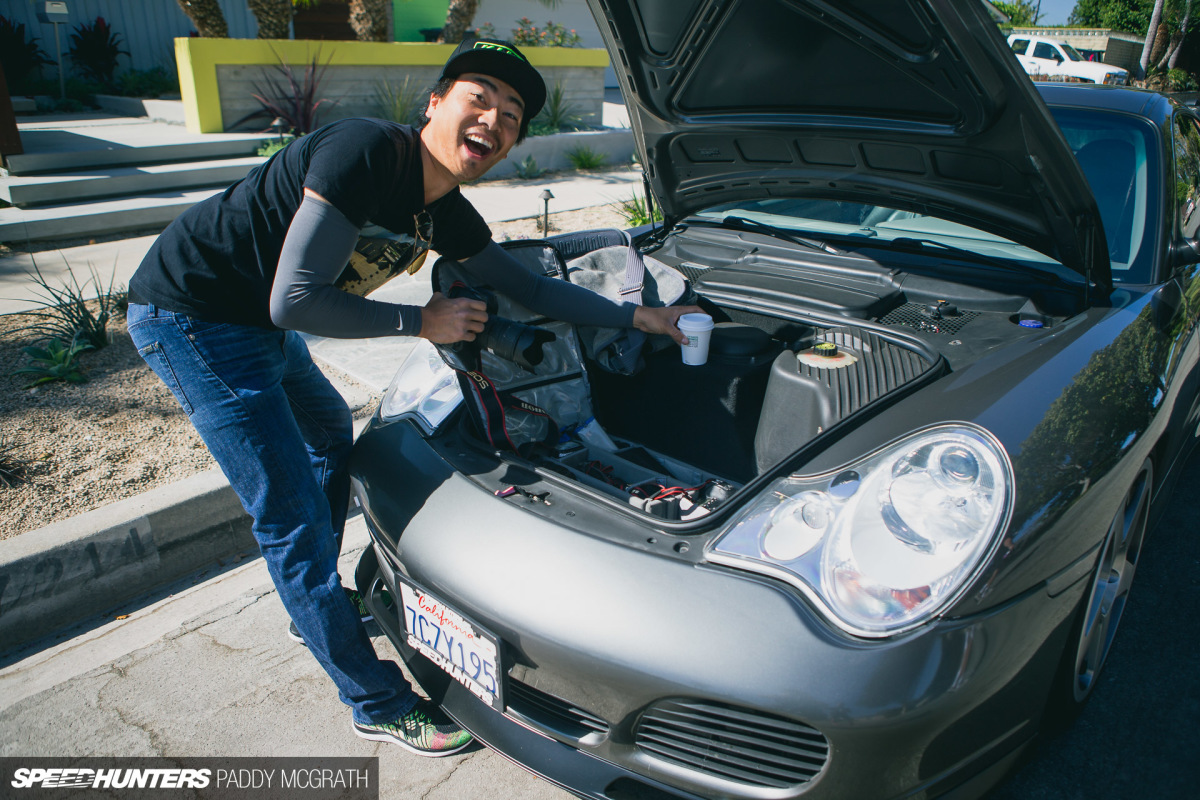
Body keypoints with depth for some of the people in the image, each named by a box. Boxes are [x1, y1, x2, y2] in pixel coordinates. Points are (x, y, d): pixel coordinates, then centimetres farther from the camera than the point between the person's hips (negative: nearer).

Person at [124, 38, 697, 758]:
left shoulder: (445, 215, 0)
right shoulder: (366, 151, -25)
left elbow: (529, 288, 10)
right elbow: (294, 301, -28)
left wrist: (640, 316, 10)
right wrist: (421, 322, -19)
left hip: (253, 319, 10)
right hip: (190, 315, -10)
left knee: (331, 434, 27)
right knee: (296, 522, -6)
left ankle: (316, 606, 48)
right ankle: (379, 705, 10)